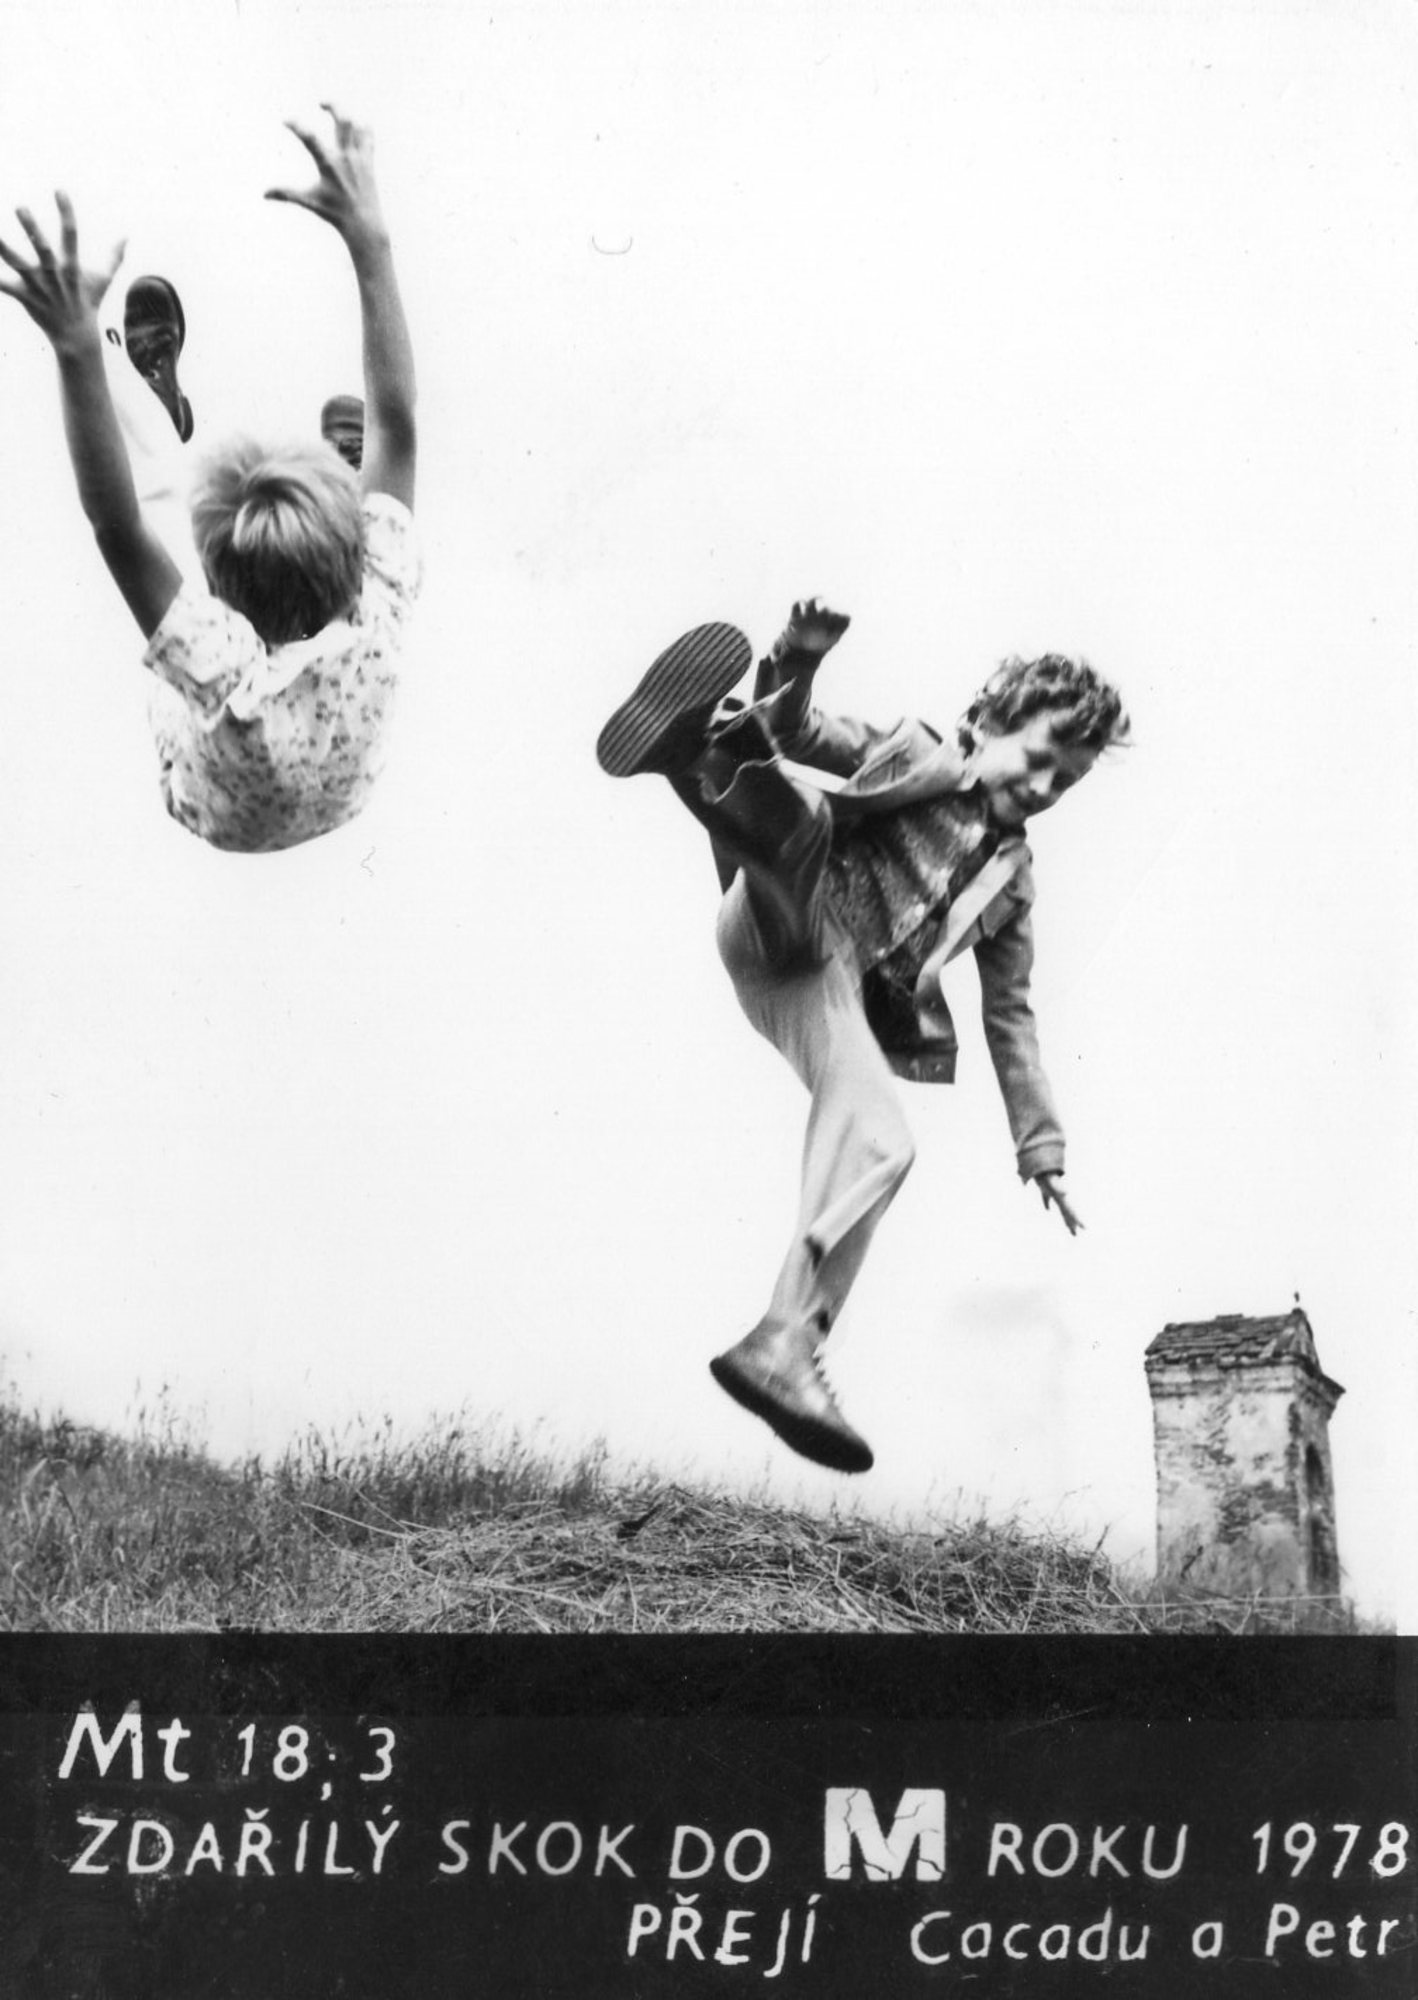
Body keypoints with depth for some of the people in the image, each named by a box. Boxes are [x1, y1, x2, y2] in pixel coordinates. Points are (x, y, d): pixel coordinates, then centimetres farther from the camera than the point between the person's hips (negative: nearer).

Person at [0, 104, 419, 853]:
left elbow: (116, 523, -55)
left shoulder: (229, 673, -50)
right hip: (345, 804, 3)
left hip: (228, 835, -2)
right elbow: (396, 422, -40)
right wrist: (368, 236, -42)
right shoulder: (378, 623, -42)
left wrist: (78, 350, -62)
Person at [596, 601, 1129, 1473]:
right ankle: (708, 749, -65)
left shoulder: (1010, 878, 27)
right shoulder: (910, 753, 15)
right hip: (787, 927, -3)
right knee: (798, 815, -33)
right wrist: (798, 663, -23)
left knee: (883, 1141, -23)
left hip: (844, 994, 3)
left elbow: (1011, 1014, 29)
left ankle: (784, 1347, -26)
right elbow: (796, 732, 1)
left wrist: (1042, 1147, 23)